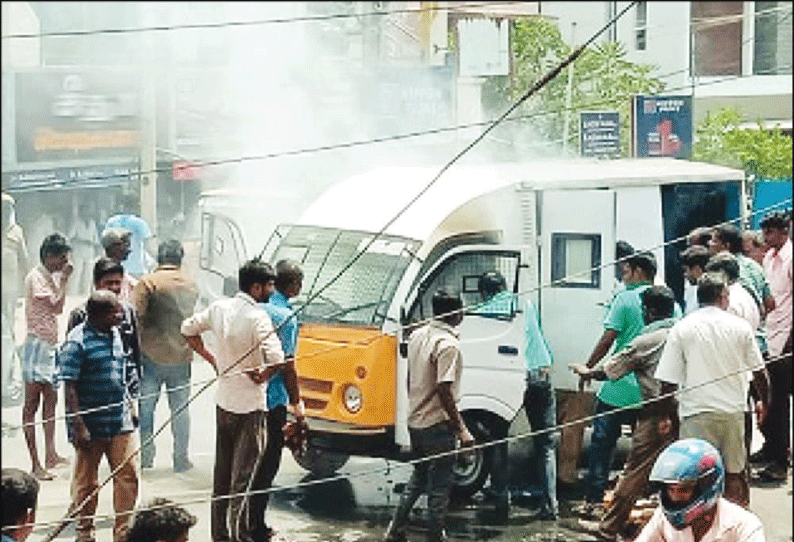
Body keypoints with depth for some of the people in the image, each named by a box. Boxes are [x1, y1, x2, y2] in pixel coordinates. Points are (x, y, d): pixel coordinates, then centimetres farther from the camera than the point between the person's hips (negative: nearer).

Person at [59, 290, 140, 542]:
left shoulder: (115, 334, 9)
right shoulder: (77, 342, -15)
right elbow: (70, 387, -16)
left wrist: (129, 404, 21)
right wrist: (78, 426, -19)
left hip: (121, 421, 6)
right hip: (91, 425, -6)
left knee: (128, 476, 3)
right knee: (86, 483, 7)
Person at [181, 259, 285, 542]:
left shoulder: (219, 308, 1)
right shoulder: (257, 317, -20)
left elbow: (188, 329, 15)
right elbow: (276, 358, -32)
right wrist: (263, 376, -13)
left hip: (223, 400, 7)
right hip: (249, 405, -7)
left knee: (222, 472, 16)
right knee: (243, 475, -1)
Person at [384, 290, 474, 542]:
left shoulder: (417, 335, 5)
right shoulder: (448, 345, -20)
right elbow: (444, 390, -24)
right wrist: (462, 429, -21)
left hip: (415, 422, 8)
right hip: (438, 425, -8)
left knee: (418, 476, 23)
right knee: (439, 486, 3)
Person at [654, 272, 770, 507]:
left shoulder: (682, 329, -2)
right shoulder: (740, 326, 3)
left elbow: (668, 382, -4)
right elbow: (759, 372, 10)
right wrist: (764, 402, 27)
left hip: (697, 412, -2)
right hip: (733, 411, 2)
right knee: (734, 474, 12)